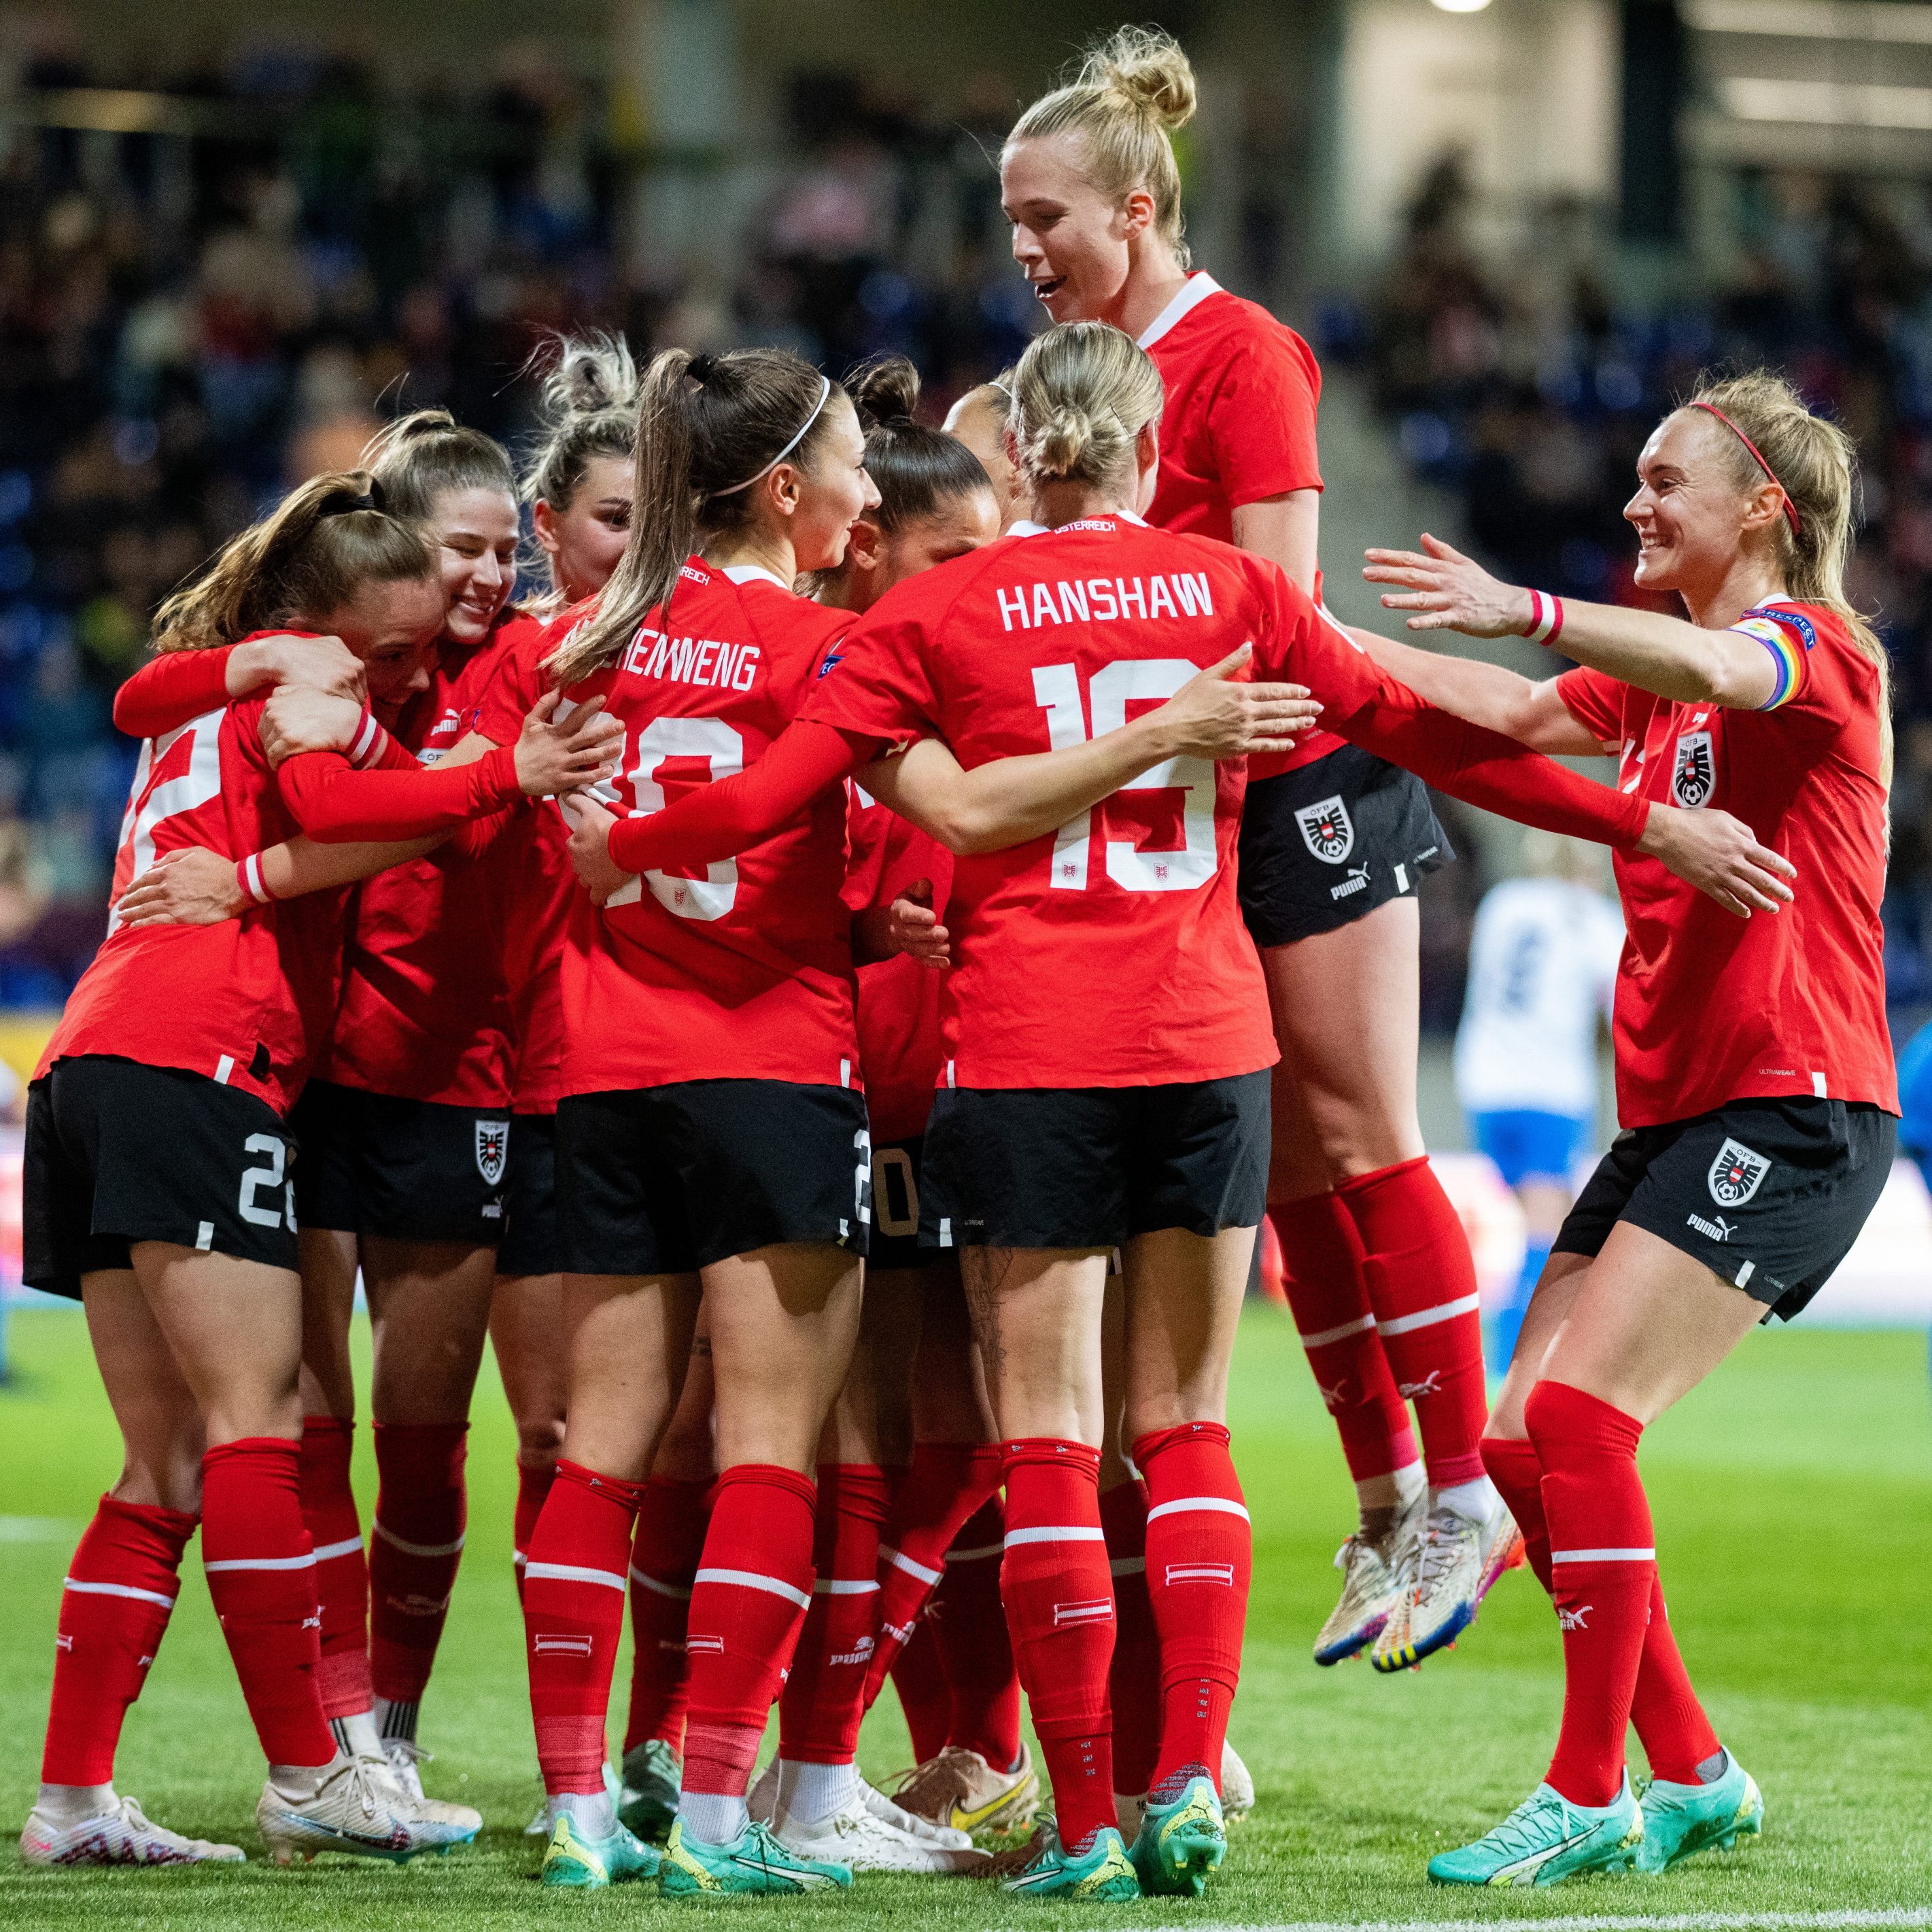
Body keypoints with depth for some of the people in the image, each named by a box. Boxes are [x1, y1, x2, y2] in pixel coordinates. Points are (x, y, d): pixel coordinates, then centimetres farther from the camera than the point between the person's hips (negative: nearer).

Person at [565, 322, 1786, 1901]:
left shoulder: (933, 615, 2)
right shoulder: (1230, 589, 7)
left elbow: (778, 788, -2)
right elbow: (1424, 733, 7)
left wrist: (615, 851, 15)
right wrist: (1642, 822, 14)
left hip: (1021, 1057, -2)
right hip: (1208, 1045, 2)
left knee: (1050, 1438, 0)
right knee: (1186, 1427, 11)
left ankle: (1085, 1822, -3)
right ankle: (1190, 1778, -1)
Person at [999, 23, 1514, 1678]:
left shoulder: (1237, 353, -12)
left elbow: (1276, 599, -17)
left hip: (1303, 782, -7)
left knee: (1356, 1135, -7)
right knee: (1286, 1168, 7)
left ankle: (1463, 1496, -1)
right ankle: (1385, 1508, 13)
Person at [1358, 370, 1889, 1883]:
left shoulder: (1818, 647, -7)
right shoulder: (1663, 684, 21)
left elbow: (1713, 667, -29)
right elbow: (1513, 713, 20)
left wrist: (1524, 611, -44)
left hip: (1794, 1111, -9)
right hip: (1671, 1116, 9)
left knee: (1579, 1416, -19)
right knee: (1522, 1443, 2)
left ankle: (1592, 1797, -14)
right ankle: (1691, 1774, 10)